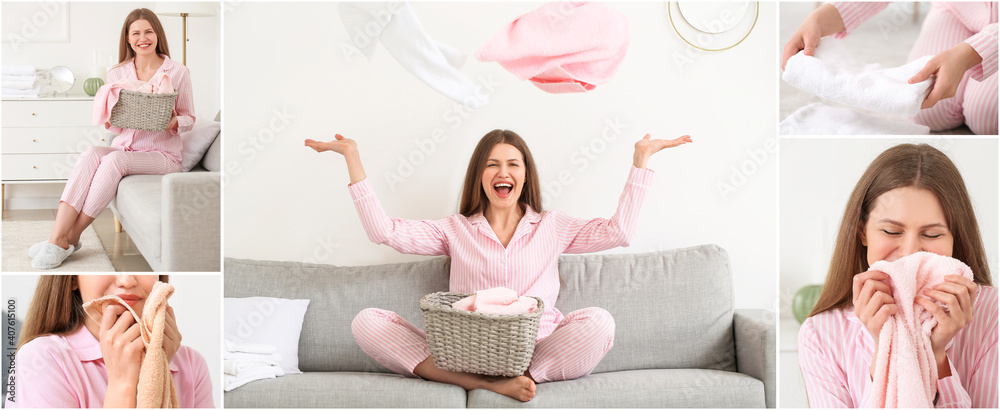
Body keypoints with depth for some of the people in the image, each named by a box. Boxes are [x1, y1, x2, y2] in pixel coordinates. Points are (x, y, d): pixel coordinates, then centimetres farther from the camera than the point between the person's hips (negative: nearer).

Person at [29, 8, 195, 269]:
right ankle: (58, 235, -36)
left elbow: (189, 118, 7)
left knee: (115, 159, -32)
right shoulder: (117, 74, 11)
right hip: (125, 148, 3)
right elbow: (115, 128, 11)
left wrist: (174, 123, -16)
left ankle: (70, 238, -25)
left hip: (163, 154, -3)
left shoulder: (177, 73, 2)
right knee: (91, 153, -30)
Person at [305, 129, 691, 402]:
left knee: (598, 321, -30)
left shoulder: (551, 227, 17)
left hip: (536, 351, -1)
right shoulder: (456, 230, 16)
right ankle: (489, 383, -32)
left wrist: (641, 158, 6)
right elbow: (383, 230, 6)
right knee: (367, 321, -21)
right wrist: (352, 156, 5)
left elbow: (618, 231, 6)